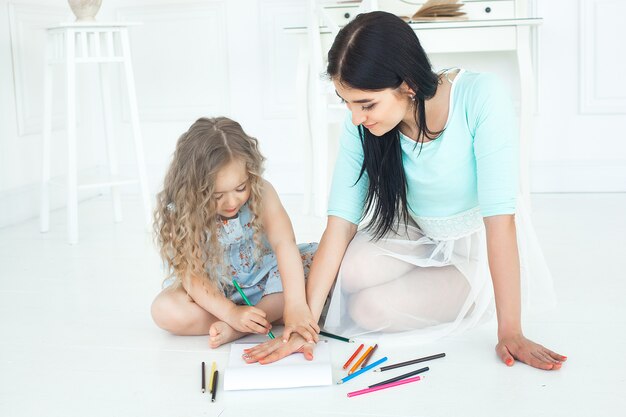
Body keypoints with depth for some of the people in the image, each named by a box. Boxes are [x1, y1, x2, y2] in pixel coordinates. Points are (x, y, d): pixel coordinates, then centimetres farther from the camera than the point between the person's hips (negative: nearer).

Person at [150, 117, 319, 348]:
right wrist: (232, 313, -39)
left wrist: (295, 305, -44)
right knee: (165, 310, -30)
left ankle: (237, 329, -28)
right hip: (215, 288, -2)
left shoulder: (260, 191, -21)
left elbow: (284, 242, -32)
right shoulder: (179, 213, -23)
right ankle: (271, 314, -23)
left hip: (263, 273, 2)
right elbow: (191, 274, -25)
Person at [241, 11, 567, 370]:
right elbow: (340, 221, -20)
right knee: (351, 270, -27)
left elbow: (500, 218, -31)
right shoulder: (361, 125, -18)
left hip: (479, 245, -4)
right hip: (416, 235, 4)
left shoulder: (481, 98, -30)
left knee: (369, 309, -21)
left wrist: (510, 332, -31)